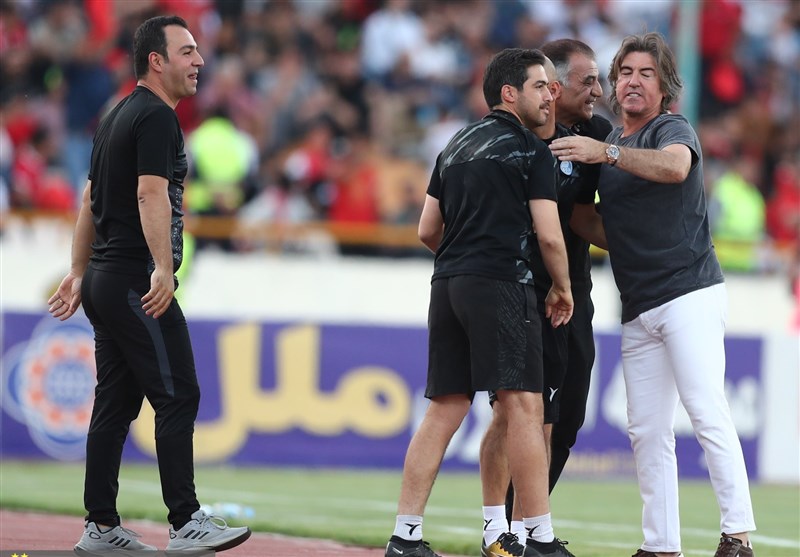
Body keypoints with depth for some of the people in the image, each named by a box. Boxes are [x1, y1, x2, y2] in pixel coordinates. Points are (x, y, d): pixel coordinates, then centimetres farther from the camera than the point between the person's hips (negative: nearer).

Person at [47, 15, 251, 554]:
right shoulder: (157, 116, -10)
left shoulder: (118, 117, 20)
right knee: (177, 396, -10)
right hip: (136, 282, -10)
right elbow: (151, 194, -22)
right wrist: (163, 268, -28)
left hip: (104, 282, 10)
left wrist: (79, 273, 24)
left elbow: (90, 199, 23)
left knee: (116, 404, 9)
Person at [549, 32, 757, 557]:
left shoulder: (674, 129, -2)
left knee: (708, 411, -17)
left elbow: (674, 166, -27)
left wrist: (607, 153, -31)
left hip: (690, 293, -8)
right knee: (647, 430, 5)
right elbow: (598, 223, 25)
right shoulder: (612, 142, 20)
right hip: (639, 307, 8)